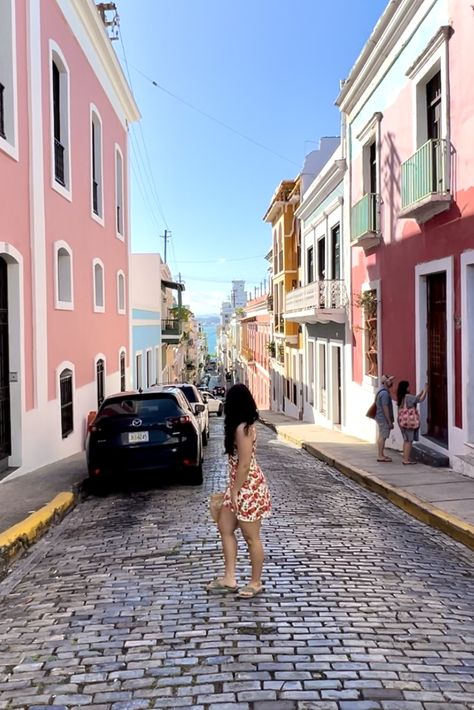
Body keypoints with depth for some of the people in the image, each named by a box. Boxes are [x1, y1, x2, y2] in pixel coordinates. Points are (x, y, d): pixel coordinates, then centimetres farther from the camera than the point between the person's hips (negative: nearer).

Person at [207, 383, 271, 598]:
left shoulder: (242, 429, -22)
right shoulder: (243, 426, 9)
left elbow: (244, 464, -23)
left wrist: (235, 492, -16)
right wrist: (233, 490, 21)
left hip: (247, 487, -10)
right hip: (240, 485, 10)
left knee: (251, 537, 4)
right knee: (225, 528, 15)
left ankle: (256, 582, 20)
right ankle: (229, 578, 24)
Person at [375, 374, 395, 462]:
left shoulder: (381, 391, 13)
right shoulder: (384, 393, -19)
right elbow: (385, 408, -22)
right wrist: (389, 421, -19)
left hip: (380, 417, 10)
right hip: (384, 418, -10)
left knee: (381, 436, 14)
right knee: (383, 437, -6)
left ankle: (381, 454, 22)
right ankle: (380, 456, -2)